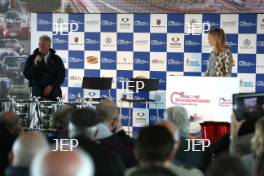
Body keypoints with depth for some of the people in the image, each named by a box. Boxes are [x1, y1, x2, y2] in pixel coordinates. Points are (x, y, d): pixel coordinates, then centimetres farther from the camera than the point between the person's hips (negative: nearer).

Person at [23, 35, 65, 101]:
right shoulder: (31, 58, 10)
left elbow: (61, 76, 6)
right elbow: (27, 75, 4)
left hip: (53, 91, 0)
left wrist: (51, 86, -10)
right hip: (37, 91, 0)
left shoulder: (56, 59, 10)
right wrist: (35, 64, -11)